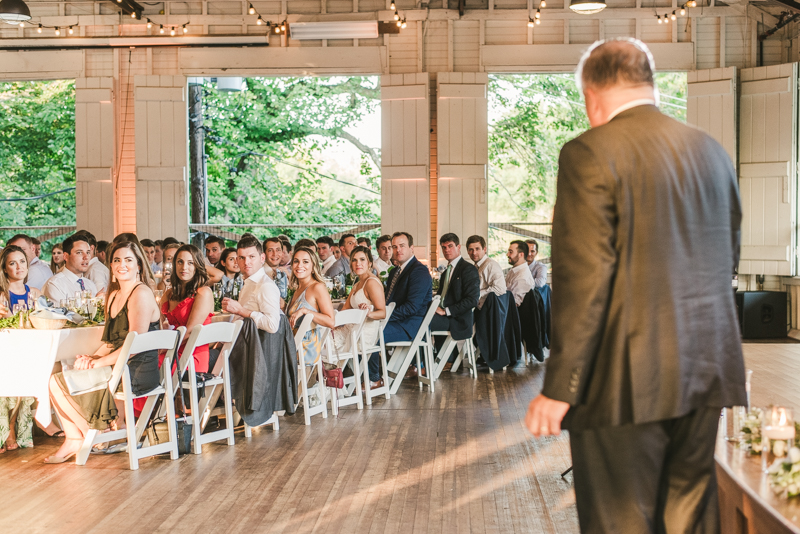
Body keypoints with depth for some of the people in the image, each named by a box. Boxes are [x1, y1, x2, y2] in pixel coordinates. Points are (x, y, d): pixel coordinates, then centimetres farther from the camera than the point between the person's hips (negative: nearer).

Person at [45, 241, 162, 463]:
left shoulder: (141, 294, -13)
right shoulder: (115, 295, 17)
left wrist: (99, 362, -15)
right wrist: (93, 357, 0)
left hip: (138, 371, -9)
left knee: (61, 382, -11)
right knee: (57, 380, 2)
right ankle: (74, 440, 4)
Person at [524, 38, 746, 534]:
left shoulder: (590, 153, -12)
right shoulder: (712, 150, 9)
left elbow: (584, 278, -18)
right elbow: (728, 259, 16)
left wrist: (560, 387, -13)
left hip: (628, 380, -7)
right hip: (707, 370, 7)